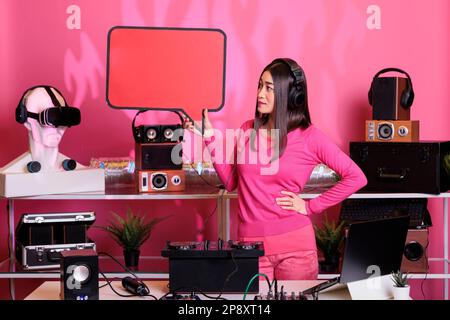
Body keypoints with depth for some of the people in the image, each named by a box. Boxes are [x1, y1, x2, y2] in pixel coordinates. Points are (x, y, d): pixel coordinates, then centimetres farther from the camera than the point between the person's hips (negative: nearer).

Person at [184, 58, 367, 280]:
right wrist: (209, 137, 5)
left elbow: (356, 178, -5)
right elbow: (230, 182, 11)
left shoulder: (309, 137, -6)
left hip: (294, 245, -3)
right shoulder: (248, 130, 6)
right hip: (250, 243, 3)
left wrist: (311, 206, -6)